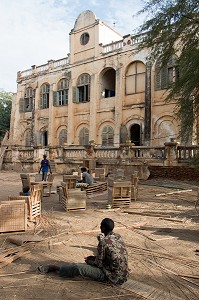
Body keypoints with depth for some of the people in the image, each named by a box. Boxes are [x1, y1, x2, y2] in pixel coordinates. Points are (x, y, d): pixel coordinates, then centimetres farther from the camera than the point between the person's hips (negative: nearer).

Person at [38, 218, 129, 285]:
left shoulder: (104, 242, -22)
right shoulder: (118, 237, 3)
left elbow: (98, 264, -12)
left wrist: (89, 261, 8)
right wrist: (93, 258, 16)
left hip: (113, 277, -9)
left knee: (78, 268, -14)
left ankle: (54, 268, 6)